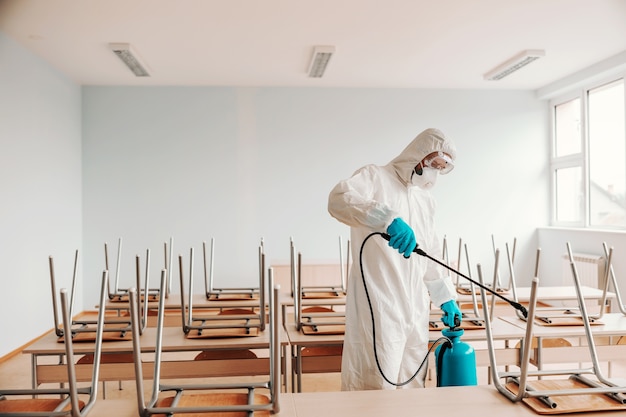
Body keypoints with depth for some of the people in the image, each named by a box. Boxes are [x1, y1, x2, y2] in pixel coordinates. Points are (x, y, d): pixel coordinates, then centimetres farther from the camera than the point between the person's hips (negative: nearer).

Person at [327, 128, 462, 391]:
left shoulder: (426, 200, 20)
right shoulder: (375, 177, -2)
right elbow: (339, 198, -25)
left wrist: (446, 297, 23)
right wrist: (389, 219, -36)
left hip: (415, 310, 7)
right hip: (377, 307, -7)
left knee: (413, 387, 12)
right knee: (376, 388, -5)